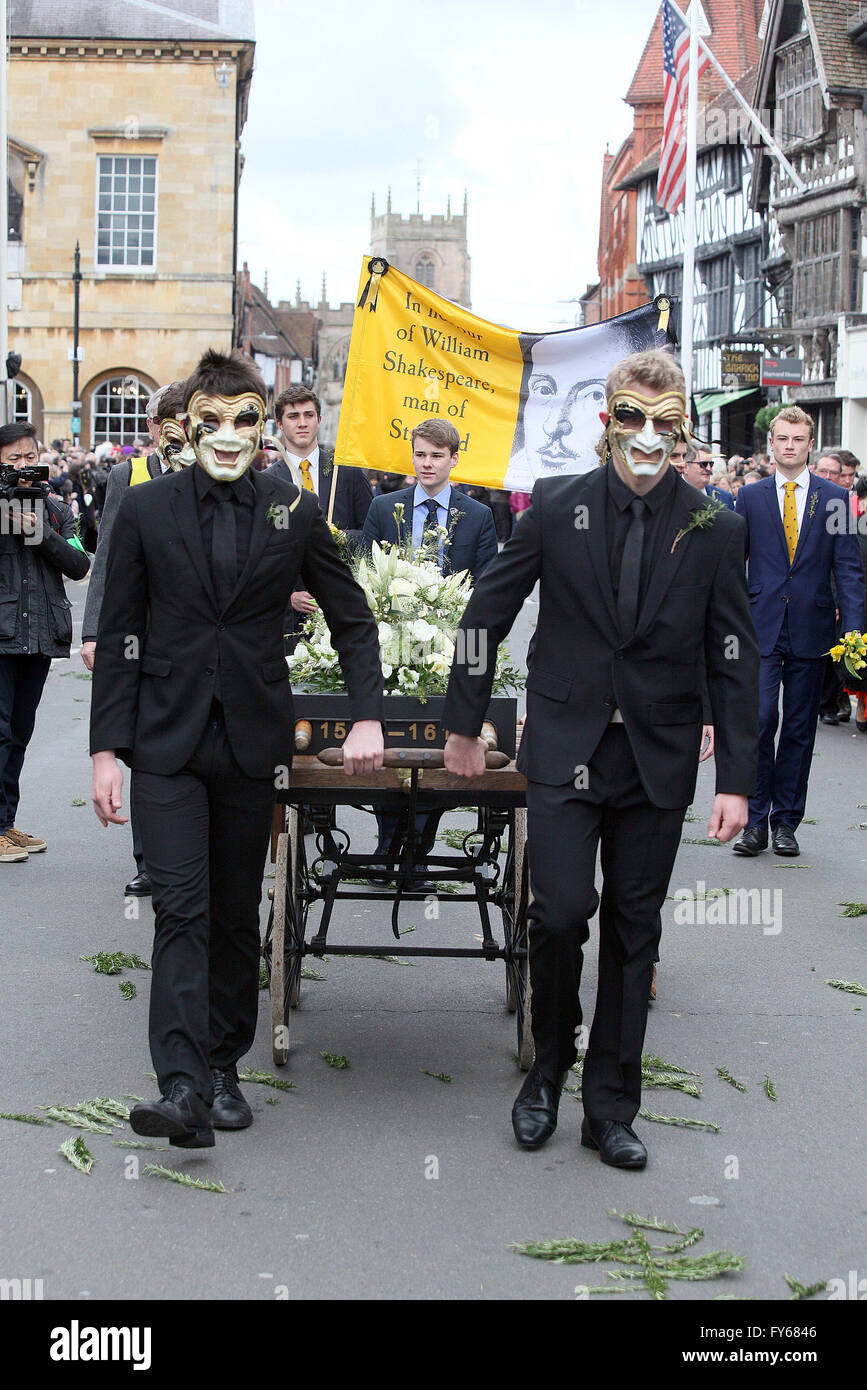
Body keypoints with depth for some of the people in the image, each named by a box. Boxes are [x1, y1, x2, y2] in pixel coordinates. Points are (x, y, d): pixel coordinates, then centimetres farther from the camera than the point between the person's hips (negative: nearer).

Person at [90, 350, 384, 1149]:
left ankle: (224, 1067, 22)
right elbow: (118, 638, 3)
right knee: (182, 906, -11)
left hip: (253, 741, 2)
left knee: (237, 911, 10)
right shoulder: (146, 511, 2)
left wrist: (367, 716, -2)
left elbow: (353, 620, 10)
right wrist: (108, 747, -3)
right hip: (166, 742, -1)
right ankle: (183, 1085, -15)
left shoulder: (295, 513, 4)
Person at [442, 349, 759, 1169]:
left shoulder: (712, 531, -1)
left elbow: (734, 661, 2)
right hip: (566, 752, -1)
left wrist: (736, 779, -2)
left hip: (658, 761, 1)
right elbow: (487, 610, 7)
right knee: (561, 913, -11)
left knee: (633, 932, 8)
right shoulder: (556, 508, -2)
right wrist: (465, 724, 7)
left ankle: (610, 1108, 21)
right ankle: (548, 1071, 16)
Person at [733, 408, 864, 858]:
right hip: (761, 628, -1)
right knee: (758, 721, -10)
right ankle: (755, 820, 1)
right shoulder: (750, 497, 7)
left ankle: (785, 821, 16)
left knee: (799, 729, 6)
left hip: (811, 630, 1)